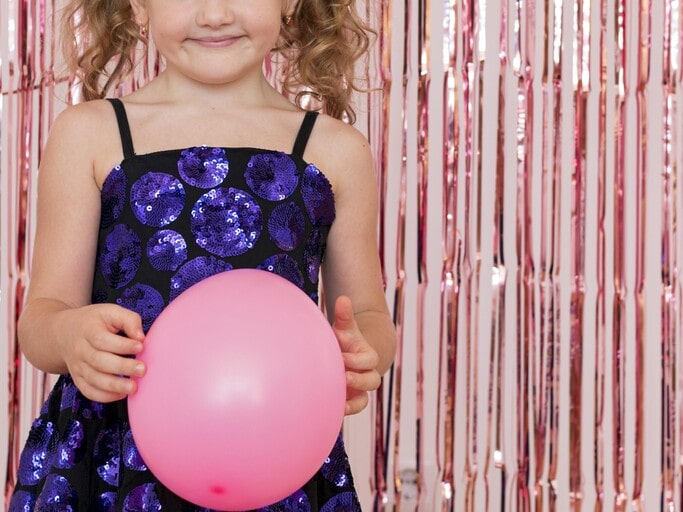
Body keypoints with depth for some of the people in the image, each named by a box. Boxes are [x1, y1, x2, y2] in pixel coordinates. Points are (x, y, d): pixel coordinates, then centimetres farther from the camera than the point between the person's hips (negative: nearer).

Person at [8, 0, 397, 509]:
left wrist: (363, 355, -14)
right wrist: (70, 336, -23)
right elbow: (41, 315, 0)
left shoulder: (336, 150, 4)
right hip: (112, 463, 0)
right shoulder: (88, 134, 2)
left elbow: (372, 319, 10)